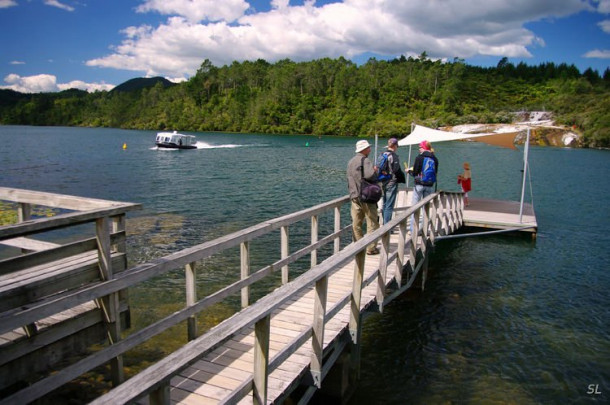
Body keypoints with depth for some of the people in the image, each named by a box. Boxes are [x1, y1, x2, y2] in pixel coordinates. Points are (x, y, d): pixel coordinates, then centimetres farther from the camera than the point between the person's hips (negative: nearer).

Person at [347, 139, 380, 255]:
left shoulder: (350, 162, 14)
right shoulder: (365, 161, -13)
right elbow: (371, 175, -27)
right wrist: (375, 171, -7)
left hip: (354, 196, 8)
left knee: (356, 223, 10)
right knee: (372, 222, 2)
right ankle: (371, 248, 4)